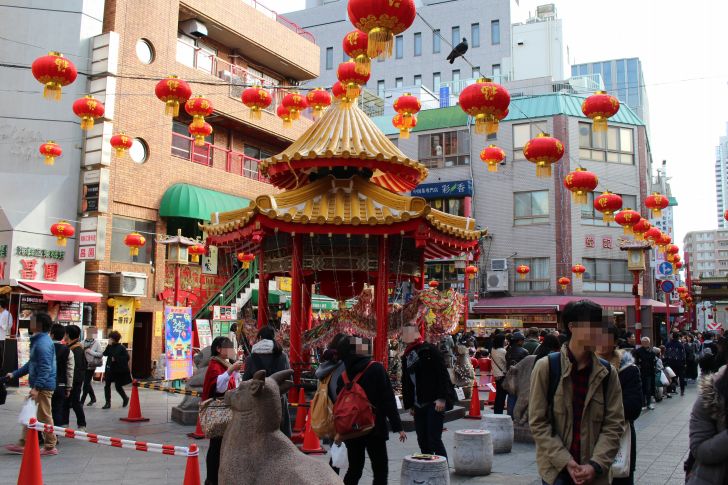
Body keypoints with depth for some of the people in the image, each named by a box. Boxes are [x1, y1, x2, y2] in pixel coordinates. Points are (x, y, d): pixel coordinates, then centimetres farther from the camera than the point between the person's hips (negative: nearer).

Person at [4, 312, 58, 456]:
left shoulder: (43, 343, -19)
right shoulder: (38, 340, 15)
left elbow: (45, 368, -25)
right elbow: (31, 363, 24)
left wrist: (37, 387, -28)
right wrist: (15, 374, 25)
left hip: (43, 386, -10)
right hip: (38, 385, 10)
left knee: (44, 416, -1)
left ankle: (50, 447, 8)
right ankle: (22, 444, 25)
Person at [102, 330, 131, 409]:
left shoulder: (121, 348, -9)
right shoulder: (110, 347, 6)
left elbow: (127, 358, -15)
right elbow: (105, 353, -8)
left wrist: (116, 359, -20)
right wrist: (108, 345, -16)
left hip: (119, 370, -5)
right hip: (110, 369, 5)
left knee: (118, 386, 4)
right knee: (107, 385, 0)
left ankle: (125, 398, 30)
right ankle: (108, 403, 9)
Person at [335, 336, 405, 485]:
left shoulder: (344, 376, 1)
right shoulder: (376, 369, -9)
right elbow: (388, 399, -12)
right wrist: (397, 426, -8)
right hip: (374, 428, -4)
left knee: (354, 470, 16)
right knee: (380, 470, 2)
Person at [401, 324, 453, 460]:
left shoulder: (429, 350, -7)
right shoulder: (406, 356, 14)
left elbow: (442, 374, -13)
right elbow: (406, 382, 18)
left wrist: (442, 398, -19)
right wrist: (409, 404, 14)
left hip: (434, 403, -7)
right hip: (418, 406, 7)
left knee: (434, 440, -9)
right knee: (423, 442, 10)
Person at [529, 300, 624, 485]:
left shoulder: (608, 373, 2)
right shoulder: (546, 367, -7)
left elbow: (614, 424, 0)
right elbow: (538, 422, -7)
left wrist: (596, 464, -11)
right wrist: (565, 461, -13)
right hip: (556, 470, -2)